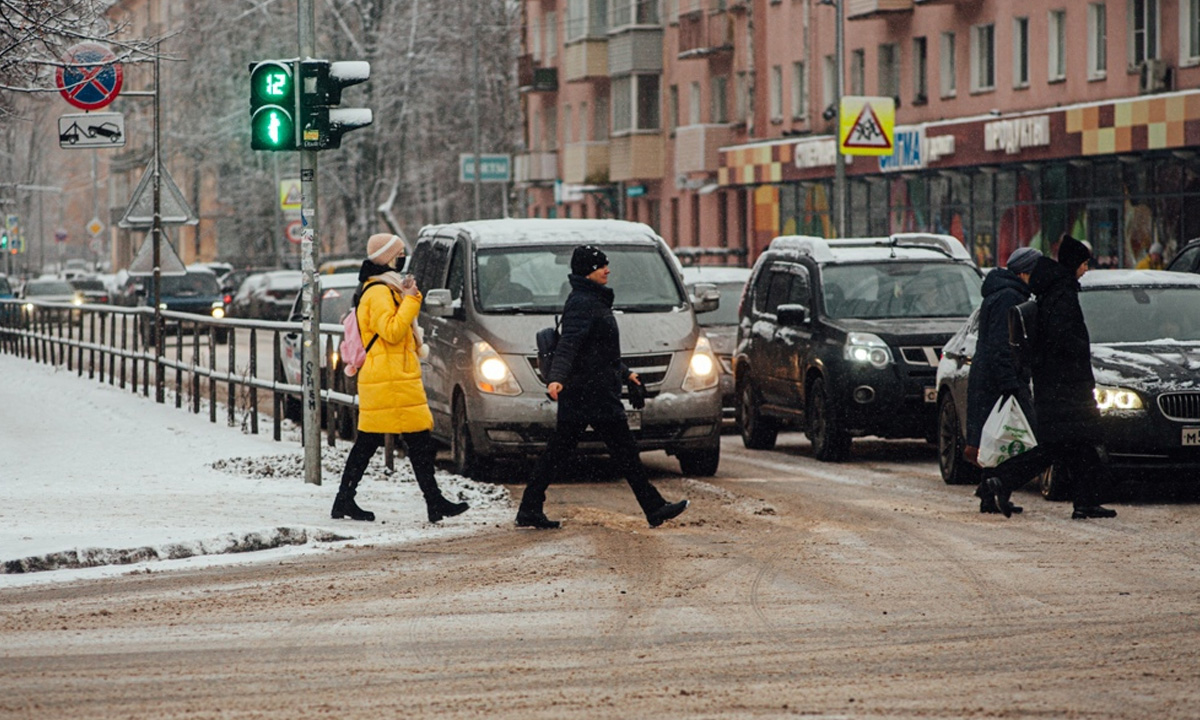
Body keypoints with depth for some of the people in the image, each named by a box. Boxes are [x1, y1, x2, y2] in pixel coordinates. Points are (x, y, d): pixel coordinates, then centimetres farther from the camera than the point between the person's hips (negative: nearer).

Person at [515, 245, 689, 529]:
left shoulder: (593, 300, 18)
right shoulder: (582, 303, -15)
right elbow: (568, 345, -29)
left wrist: (624, 372, 37)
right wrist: (556, 378, -42)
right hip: (593, 394, -10)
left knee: (558, 450, 8)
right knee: (625, 451, -4)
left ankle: (529, 510, 7)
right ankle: (654, 509, 1)